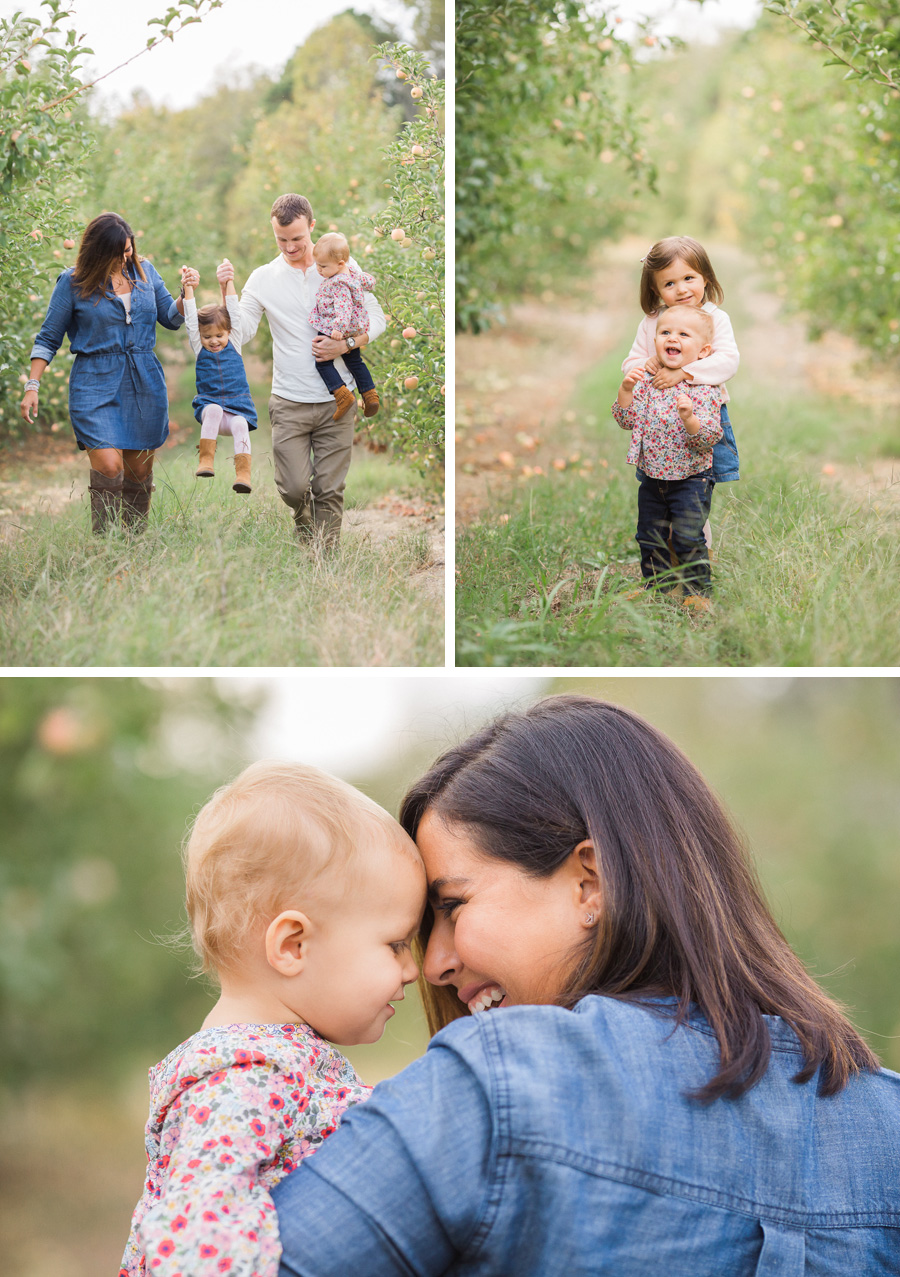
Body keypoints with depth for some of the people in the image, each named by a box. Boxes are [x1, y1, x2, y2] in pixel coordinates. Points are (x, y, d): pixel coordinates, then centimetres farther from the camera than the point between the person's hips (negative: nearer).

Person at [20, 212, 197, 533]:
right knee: (108, 465, -18)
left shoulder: (144, 270, 9)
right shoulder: (74, 282, -2)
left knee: (139, 471, 7)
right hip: (96, 384, -4)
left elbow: (171, 318, 17)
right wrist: (32, 386, -3)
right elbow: (48, 339, 4)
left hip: (145, 383, 4)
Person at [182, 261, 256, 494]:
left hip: (238, 407, 0)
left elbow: (234, 313, 6)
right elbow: (191, 319, 4)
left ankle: (243, 473, -38)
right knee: (213, 411, -34)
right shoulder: (199, 349, 10)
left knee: (240, 425, -30)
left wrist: (228, 282, 4)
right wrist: (188, 289, 0)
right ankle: (206, 461, -34)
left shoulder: (233, 344, 9)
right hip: (210, 403, 0)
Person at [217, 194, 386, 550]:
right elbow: (238, 334, -2)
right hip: (289, 403, 0)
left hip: (337, 401, 0)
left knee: (330, 490, 0)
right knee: (294, 487, -4)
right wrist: (226, 291, -16)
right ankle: (304, 530, 30)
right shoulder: (263, 278, 3)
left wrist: (346, 344, -10)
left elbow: (376, 318, 7)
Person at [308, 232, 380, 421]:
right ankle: (370, 394, 22)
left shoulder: (339, 284, -27)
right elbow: (369, 282, 15)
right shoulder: (353, 271, 0)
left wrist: (339, 327, -48)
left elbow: (343, 307, -37)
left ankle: (342, 394, -11)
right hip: (355, 329, 10)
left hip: (332, 331, -10)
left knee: (323, 363, 2)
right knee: (355, 361, 23)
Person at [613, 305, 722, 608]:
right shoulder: (646, 381, 1)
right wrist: (626, 390, -15)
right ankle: (656, 585, 31)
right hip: (652, 478, 5)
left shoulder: (704, 389, -14)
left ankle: (698, 591, 7)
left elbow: (709, 437, -20)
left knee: (687, 537, -8)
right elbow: (627, 421, -2)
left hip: (690, 478, -5)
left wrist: (689, 418, -37)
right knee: (650, 536, 14)